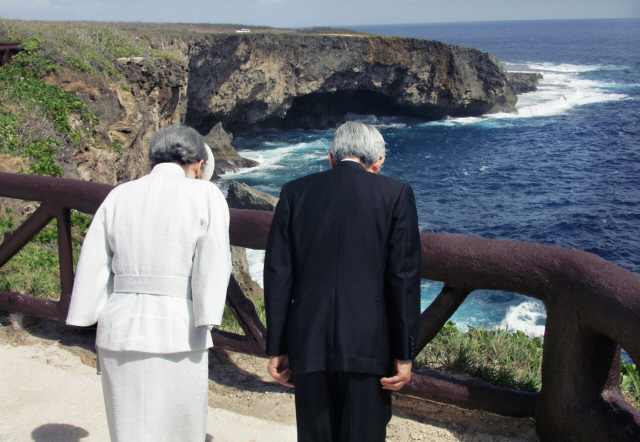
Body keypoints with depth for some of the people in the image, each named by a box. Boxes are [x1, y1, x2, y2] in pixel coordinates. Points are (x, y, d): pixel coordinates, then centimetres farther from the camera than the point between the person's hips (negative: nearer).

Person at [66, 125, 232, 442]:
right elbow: (213, 262, -11)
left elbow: (92, 265, 6)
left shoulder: (119, 197, 10)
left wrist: (91, 322, 9)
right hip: (177, 330, -3)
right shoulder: (205, 195, 1)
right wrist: (205, 325, -13)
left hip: (120, 328, 3)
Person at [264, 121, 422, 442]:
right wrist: (404, 353, 1)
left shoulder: (295, 192, 6)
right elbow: (404, 278, -4)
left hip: (308, 345, 2)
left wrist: (277, 348, 8)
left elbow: (278, 274, 4)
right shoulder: (396, 194, 1)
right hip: (367, 345, -2)